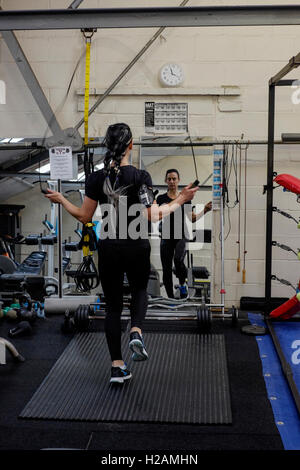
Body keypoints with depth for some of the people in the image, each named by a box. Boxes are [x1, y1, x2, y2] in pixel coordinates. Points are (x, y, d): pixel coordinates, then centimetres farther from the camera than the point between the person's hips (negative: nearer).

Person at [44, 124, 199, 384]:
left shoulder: (96, 178, -3)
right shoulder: (141, 176, -10)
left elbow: (85, 216, 1)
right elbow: (152, 216, -13)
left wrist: (60, 199, 16)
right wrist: (179, 200, -1)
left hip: (108, 248, 2)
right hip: (137, 247, -1)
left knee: (113, 305, 12)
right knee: (140, 290, 26)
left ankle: (117, 366, 12)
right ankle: (136, 333, -3)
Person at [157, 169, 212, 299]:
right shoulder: (161, 198, 6)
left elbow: (192, 218, 7)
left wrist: (204, 210, -6)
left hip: (181, 236, -1)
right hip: (166, 237, 1)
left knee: (178, 259, -29)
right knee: (166, 269, 1)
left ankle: (182, 283, -1)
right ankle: (170, 298, 13)